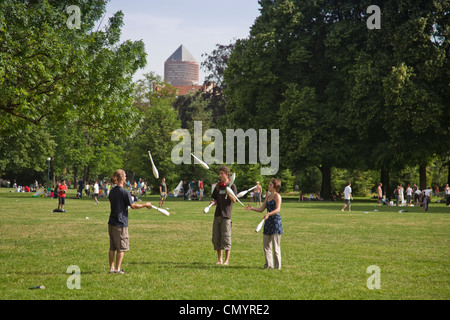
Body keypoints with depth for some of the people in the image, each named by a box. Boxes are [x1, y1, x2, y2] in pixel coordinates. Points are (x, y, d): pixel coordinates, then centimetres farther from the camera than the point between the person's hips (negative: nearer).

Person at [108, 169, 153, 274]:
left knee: (112, 247, 11)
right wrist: (145, 205, -1)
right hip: (121, 223, -7)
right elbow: (133, 206, -13)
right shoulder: (125, 192, -14)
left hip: (111, 222, 7)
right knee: (122, 247, 1)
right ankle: (117, 268, 0)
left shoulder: (112, 191, 9)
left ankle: (111, 268, 13)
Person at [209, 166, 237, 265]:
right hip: (217, 214, 6)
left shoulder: (232, 186, -2)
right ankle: (219, 259, 14)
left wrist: (228, 191, -26)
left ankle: (227, 260, 1)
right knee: (216, 238, 5)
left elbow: (234, 200, -11)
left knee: (226, 237, -5)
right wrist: (213, 202, -5)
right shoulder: (218, 186, 14)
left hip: (226, 214, -6)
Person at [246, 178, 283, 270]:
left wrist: (269, 214, -36)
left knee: (275, 246, -4)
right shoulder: (268, 196, 17)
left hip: (276, 221, -8)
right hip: (268, 222, 8)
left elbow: (278, 209, -21)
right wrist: (251, 208, 4)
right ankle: (269, 265, 16)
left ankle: (277, 266, 3)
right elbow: (261, 209, 19)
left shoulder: (277, 196, -7)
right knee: (266, 245, 8)